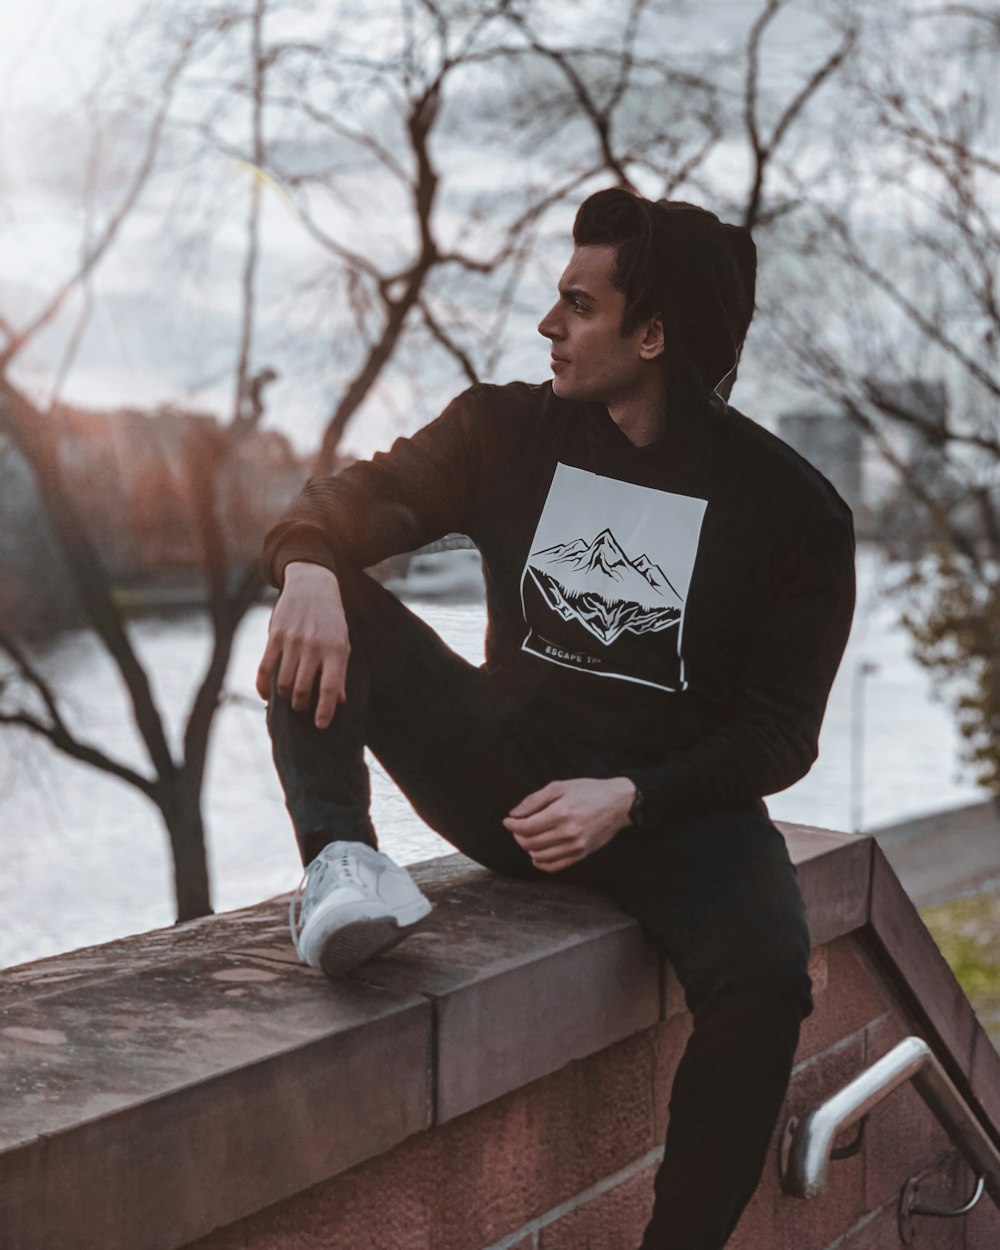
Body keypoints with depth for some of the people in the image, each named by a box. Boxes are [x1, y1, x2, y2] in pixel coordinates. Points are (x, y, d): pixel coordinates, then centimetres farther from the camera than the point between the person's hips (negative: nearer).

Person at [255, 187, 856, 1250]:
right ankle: (340, 862, -32)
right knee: (330, 609, -15)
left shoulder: (791, 509, -6)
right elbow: (364, 493, -7)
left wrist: (629, 799, -21)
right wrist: (308, 563, -32)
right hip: (503, 774, 3)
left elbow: (778, 734, -6)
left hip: (675, 803, -2)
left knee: (766, 977, -33)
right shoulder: (512, 429, 3)